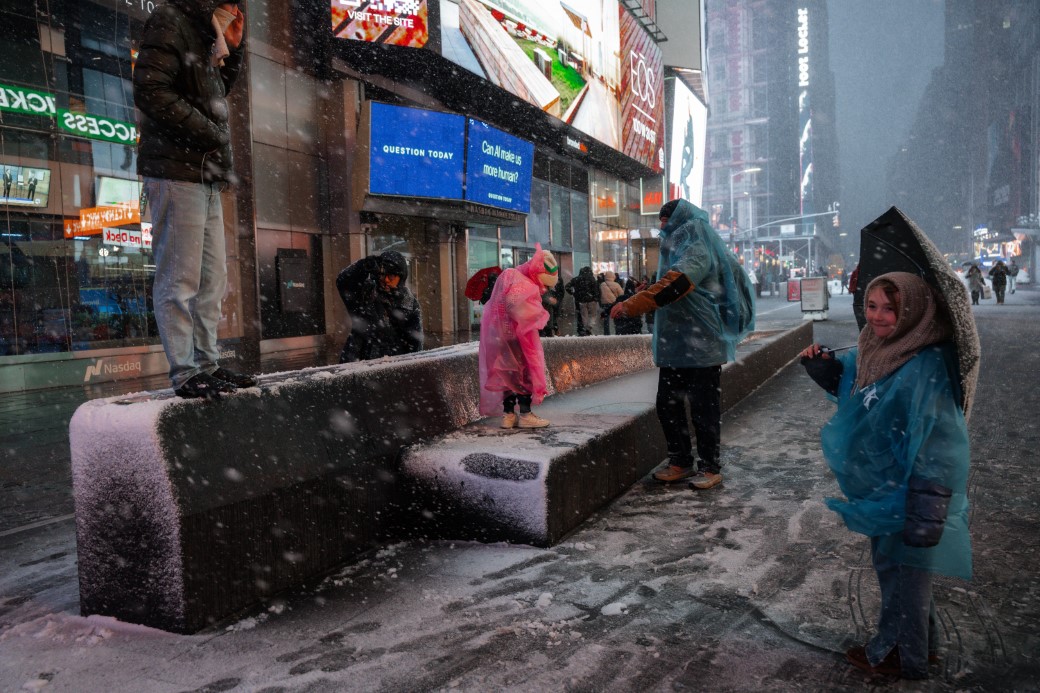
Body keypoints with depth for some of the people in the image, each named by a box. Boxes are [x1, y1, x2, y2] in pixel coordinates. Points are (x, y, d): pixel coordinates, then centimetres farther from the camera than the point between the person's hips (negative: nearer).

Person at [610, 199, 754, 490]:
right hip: (675, 344, 9)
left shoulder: (697, 251, -11)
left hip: (700, 345, -9)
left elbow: (673, 285, -27)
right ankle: (681, 462, 19)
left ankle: (710, 467, 10)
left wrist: (629, 307, -29)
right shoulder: (680, 249, 18)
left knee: (703, 408, -1)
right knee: (667, 405, 8)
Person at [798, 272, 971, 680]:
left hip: (906, 495, -9)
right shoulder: (876, 351, 0)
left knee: (903, 573, 10)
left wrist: (926, 511, -27)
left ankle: (899, 656, 31)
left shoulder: (926, 368, -26)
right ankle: (921, 644, 45)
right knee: (891, 565, 24)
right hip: (882, 490, 9)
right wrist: (825, 366, 0)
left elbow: (936, 447, -27)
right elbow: (848, 380, 21)